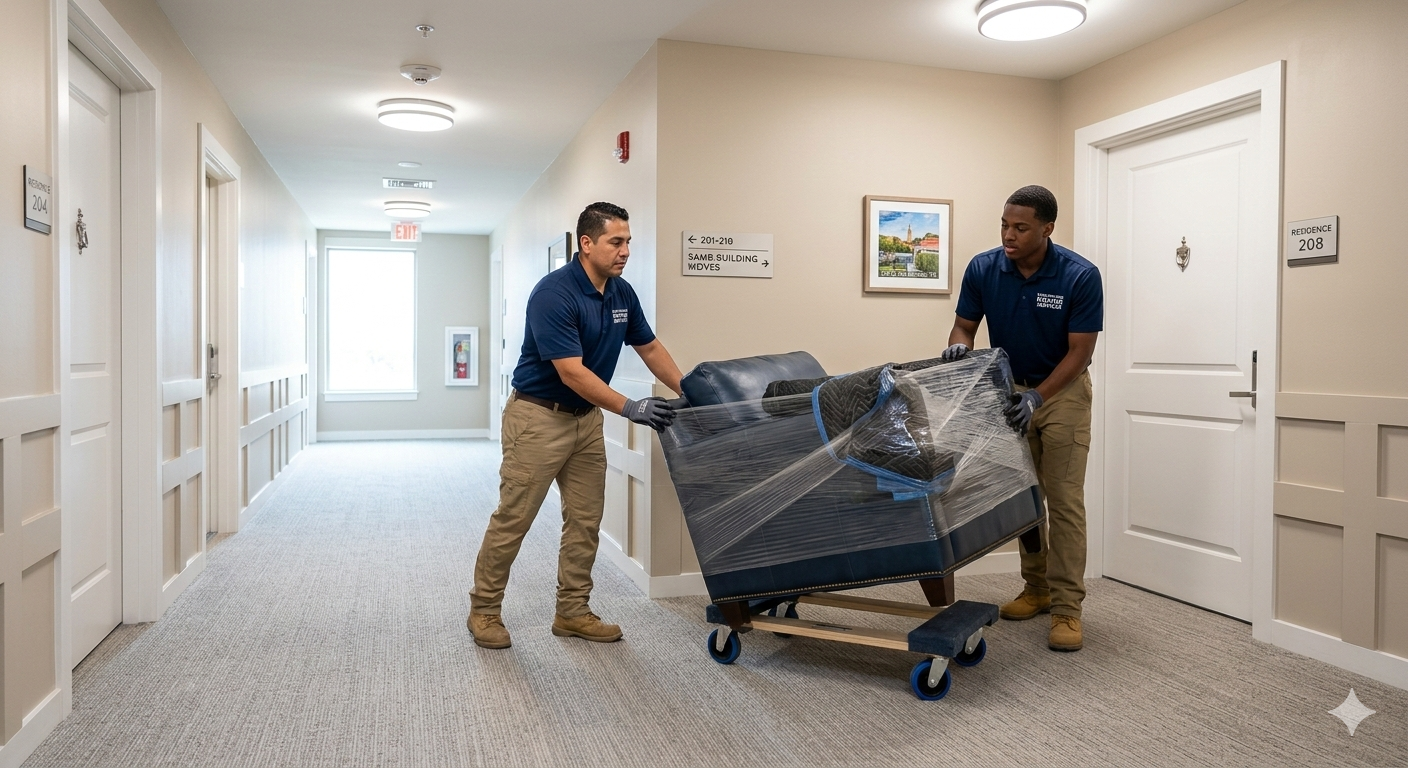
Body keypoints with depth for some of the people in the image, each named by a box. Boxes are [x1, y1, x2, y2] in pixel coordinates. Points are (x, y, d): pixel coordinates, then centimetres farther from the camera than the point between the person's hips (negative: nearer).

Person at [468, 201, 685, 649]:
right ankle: (484, 611, 16)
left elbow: (650, 348, 12)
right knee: (512, 519, 0)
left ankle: (572, 612, 19)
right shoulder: (553, 294, -24)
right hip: (539, 416, -8)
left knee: (586, 521, 8)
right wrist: (630, 408, -30)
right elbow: (572, 373, -28)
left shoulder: (622, 293, 1)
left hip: (586, 417, 8)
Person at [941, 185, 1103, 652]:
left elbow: (1079, 353, -20)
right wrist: (958, 347, -27)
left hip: (1063, 391, -4)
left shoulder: (1080, 276, -23)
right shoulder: (982, 269, -14)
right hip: (1009, 391, 4)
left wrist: (1038, 397, -31)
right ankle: (1037, 587, 24)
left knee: (1064, 501, -7)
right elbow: (964, 325, -4)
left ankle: (1066, 606, -1)